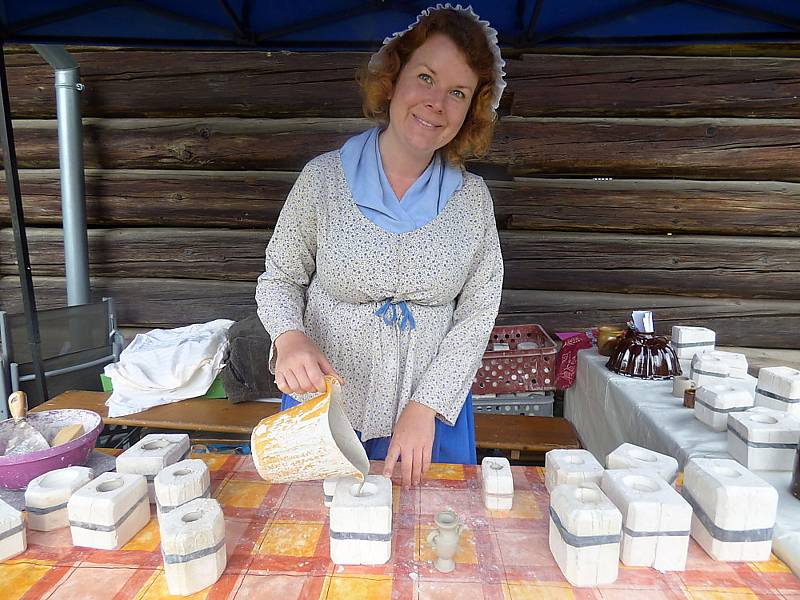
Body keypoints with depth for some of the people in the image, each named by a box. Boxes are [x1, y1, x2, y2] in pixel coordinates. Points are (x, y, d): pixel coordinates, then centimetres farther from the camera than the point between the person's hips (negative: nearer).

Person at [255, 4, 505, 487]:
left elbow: (478, 314, -6)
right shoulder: (324, 178, -9)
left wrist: (425, 407, -14)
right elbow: (280, 279, -1)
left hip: (432, 411, 1)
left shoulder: (473, 197, -5)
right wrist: (290, 336, -22)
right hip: (324, 407, 0)